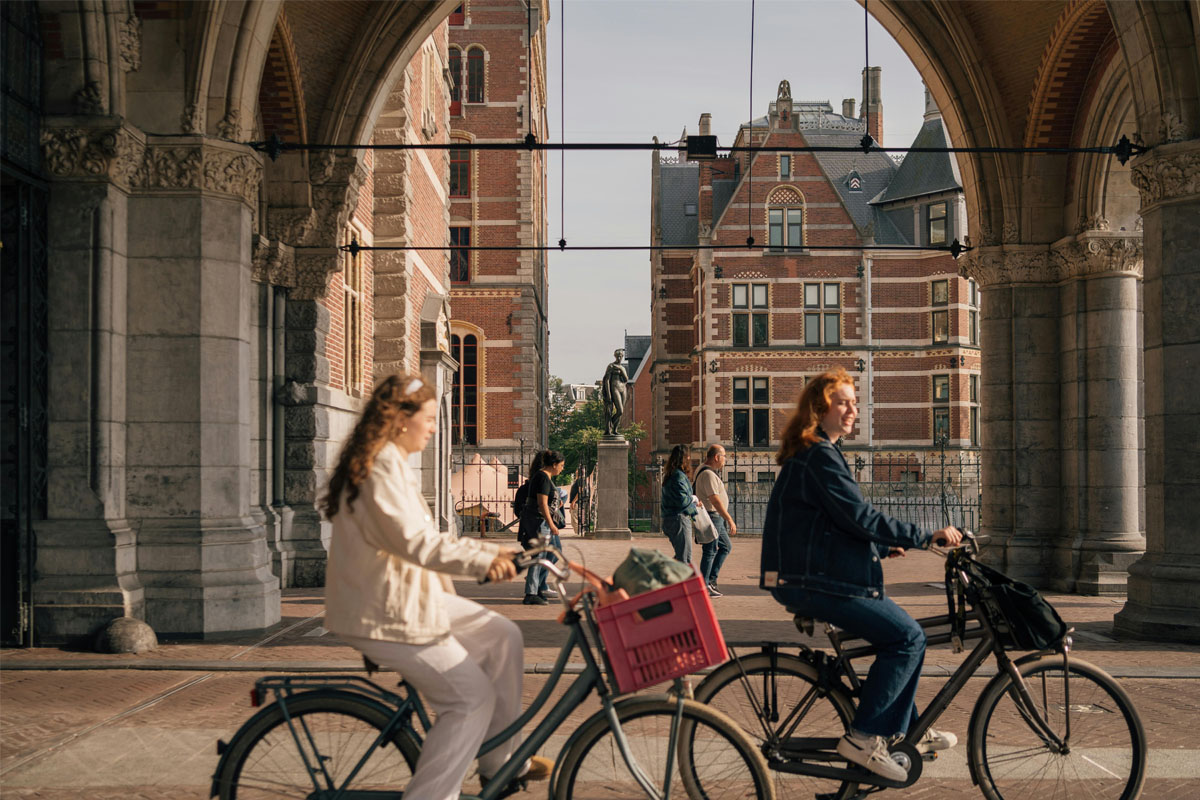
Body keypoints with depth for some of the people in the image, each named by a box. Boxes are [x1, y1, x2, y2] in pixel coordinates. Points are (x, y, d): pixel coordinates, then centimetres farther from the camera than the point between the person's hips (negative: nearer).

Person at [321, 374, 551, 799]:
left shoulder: (394, 464, 17)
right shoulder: (381, 465, -17)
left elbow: (427, 540, 20)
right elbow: (412, 542, -29)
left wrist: (494, 551, 15)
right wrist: (482, 560, -36)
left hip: (408, 597, 10)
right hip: (382, 613, -10)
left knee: (502, 637, 8)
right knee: (473, 698, -11)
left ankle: (500, 762, 15)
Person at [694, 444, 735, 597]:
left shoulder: (706, 471, 15)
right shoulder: (708, 474, -20)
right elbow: (715, 500, -25)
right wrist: (730, 520, -24)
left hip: (716, 518, 11)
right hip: (712, 516, -11)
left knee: (726, 546, 16)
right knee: (710, 552, -4)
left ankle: (711, 579, 17)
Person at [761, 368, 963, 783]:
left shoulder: (814, 453, 18)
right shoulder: (818, 456, -16)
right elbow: (861, 517, -22)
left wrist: (885, 546, 19)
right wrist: (928, 535, -17)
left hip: (818, 574, 11)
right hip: (812, 582, -11)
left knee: (904, 634, 15)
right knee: (907, 637, -13)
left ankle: (908, 730, 24)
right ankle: (863, 738, -9)